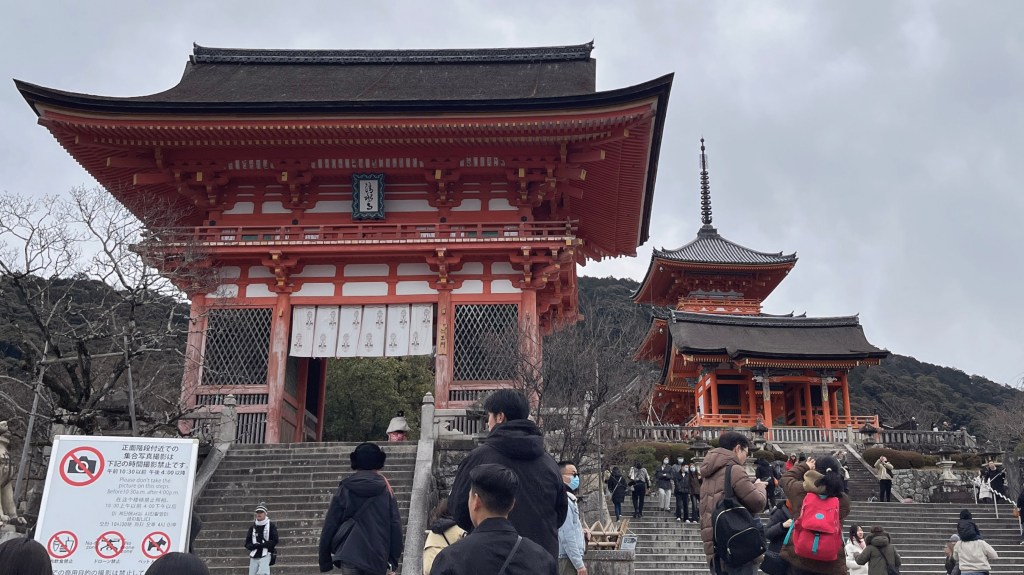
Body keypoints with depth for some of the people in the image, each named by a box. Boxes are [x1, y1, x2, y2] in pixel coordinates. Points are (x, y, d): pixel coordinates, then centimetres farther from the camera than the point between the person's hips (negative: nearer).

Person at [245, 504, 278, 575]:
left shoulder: (271, 525, 2)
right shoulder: (252, 527, 13)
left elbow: (274, 541, -4)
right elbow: (247, 544, 10)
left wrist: (261, 545, -13)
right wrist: (255, 546, -11)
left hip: (265, 555, -4)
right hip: (254, 556, 4)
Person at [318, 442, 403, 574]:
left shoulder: (344, 490, 3)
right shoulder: (386, 491, 4)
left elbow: (329, 526, 2)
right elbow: (395, 525, 1)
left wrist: (324, 560, 10)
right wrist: (393, 559, 8)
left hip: (349, 554, -1)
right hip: (377, 557, 1)